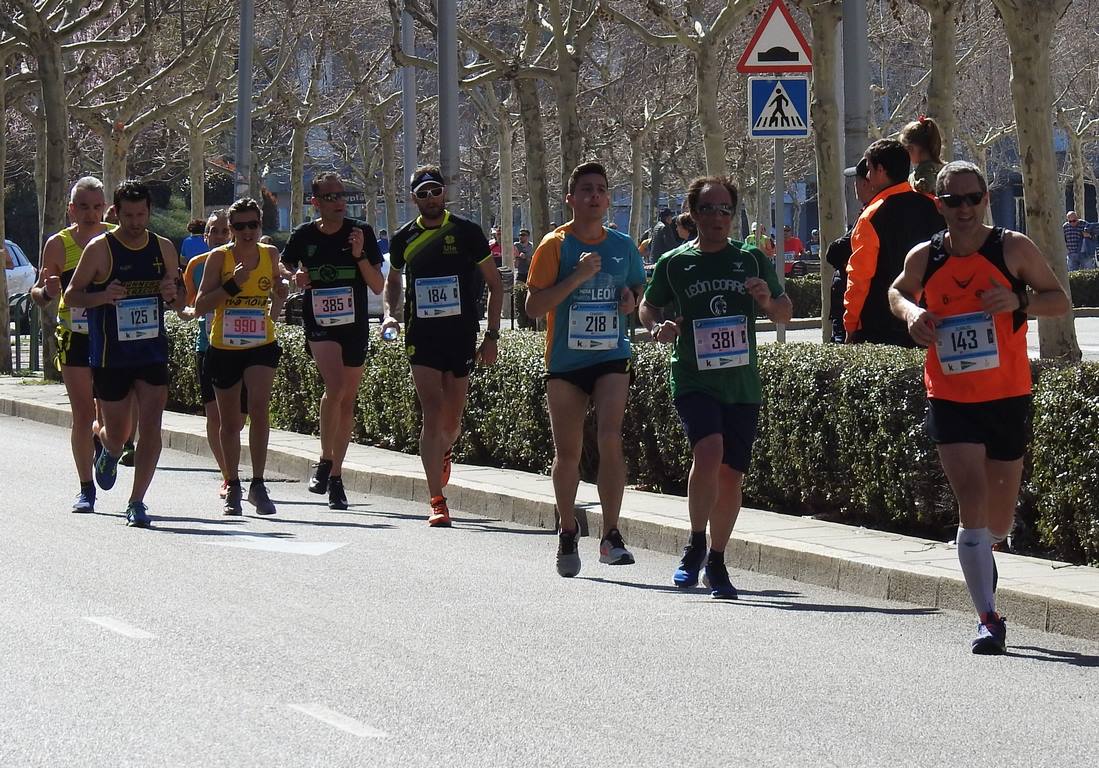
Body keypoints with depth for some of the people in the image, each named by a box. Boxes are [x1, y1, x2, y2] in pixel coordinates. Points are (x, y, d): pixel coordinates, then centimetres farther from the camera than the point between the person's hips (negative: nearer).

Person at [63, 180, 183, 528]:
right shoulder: (100, 249, -7)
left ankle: (137, 502, -5)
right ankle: (108, 449, 46)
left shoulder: (164, 248, 5)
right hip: (110, 354, -2)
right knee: (118, 433, 8)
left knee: (151, 427, -10)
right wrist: (103, 296, -23)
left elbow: (178, 299, 18)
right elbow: (71, 295, -3)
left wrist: (172, 294, -7)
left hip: (152, 351, 2)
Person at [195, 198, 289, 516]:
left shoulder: (270, 254, 3)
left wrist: (281, 290, 2)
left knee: (259, 407, -20)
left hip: (261, 345, 0)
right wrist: (233, 284, -21)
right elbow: (200, 305, -10)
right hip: (223, 347, 0)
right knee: (230, 422, 9)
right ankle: (233, 487, 26)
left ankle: (258, 484, -15)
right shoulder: (219, 257, -6)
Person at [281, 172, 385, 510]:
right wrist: (295, 276, -5)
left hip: (355, 325, 2)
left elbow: (378, 287, -1)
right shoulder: (303, 236, -1)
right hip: (319, 324, -2)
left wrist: (360, 255, -16)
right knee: (335, 386, -24)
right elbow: (283, 269, 17)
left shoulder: (361, 233, -2)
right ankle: (324, 461, -8)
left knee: (347, 400, 8)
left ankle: (336, 477, 20)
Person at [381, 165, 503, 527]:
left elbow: (494, 283, 5)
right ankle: (437, 502, -13)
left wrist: (492, 335, -1)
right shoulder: (404, 239, 5)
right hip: (421, 337, 0)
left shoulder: (467, 233, -1)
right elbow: (393, 280, 23)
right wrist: (390, 313, 4)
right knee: (433, 415, -12)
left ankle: (444, 451, 46)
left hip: (461, 335, 0)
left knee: (452, 422, 9)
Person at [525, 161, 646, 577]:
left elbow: (639, 290, 22)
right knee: (567, 453, 7)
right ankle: (568, 535, 25)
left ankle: (611, 536, -12)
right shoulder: (555, 245, -3)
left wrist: (632, 301, -1)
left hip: (612, 358, 1)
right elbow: (533, 306, -9)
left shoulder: (623, 246, 6)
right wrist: (576, 279, -20)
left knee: (610, 438, -17)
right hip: (565, 360, -1)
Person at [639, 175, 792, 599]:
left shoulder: (752, 260, 7)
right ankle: (695, 544, -8)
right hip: (693, 378, -2)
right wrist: (657, 327, -4)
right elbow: (648, 307, 18)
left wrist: (768, 301, -9)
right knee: (709, 452, -25)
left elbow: (785, 314, 14)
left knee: (731, 475, 4)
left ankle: (716, 562, 20)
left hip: (742, 383, 2)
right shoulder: (674, 263, 4)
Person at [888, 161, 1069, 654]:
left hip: (1007, 398, 1)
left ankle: (980, 554, 50)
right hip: (950, 401, -1)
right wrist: (911, 312, -3)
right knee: (972, 499, -16)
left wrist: (1019, 302, -20)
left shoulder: (1013, 249, -5)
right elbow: (898, 292, 20)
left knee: (1000, 514, 13)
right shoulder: (924, 258, 0)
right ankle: (988, 619, -16)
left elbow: (1060, 301, 1)